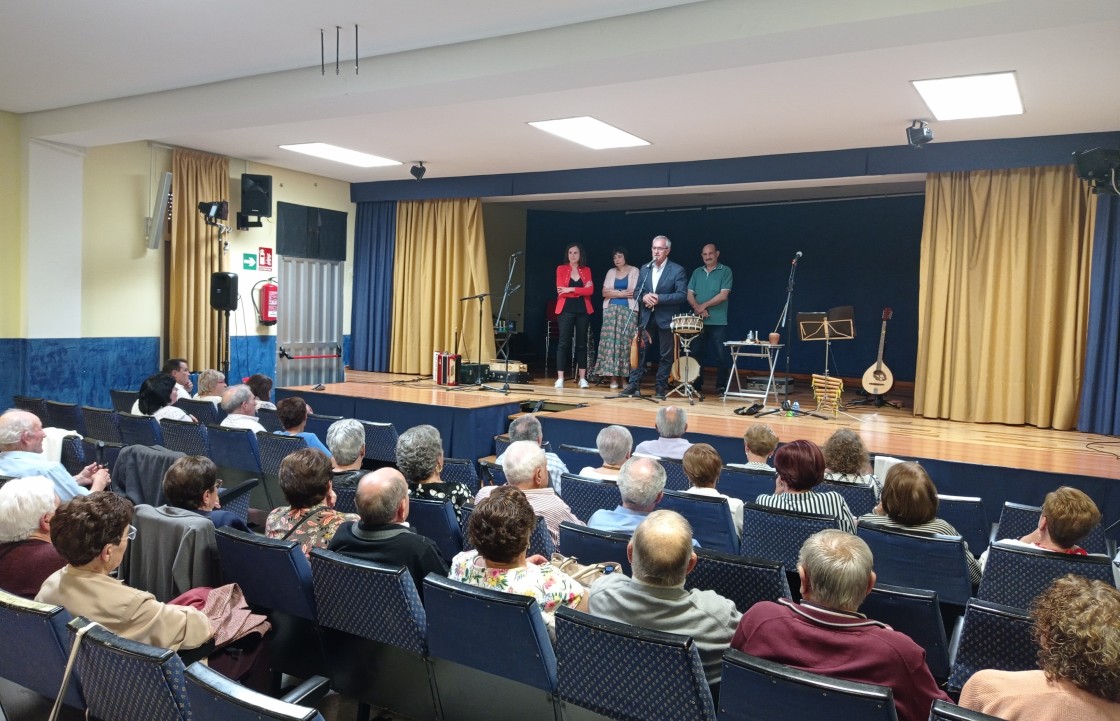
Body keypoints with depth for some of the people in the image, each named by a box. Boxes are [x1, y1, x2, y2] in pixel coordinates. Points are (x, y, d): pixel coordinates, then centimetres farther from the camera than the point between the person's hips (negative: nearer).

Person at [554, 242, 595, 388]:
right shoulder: (561, 269, 3)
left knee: (582, 343, 6)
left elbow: (590, 290, -5)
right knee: (563, 342, -5)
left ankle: (582, 378, 10)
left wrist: (571, 289, -13)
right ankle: (560, 378, -4)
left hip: (583, 310, 2)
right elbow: (560, 291, -8)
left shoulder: (586, 270, 9)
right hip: (566, 310, -2)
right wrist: (581, 291, -10)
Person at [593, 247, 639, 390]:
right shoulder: (611, 272, 14)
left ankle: (624, 375, -4)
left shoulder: (634, 271, 4)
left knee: (625, 342, -7)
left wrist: (613, 292, -4)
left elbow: (633, 292, -6)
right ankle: (613, 376, -5)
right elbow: (605, 293, 4)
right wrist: (622, 293, -6)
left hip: (628, 310, -3)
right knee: (611, 342, -5)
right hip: (611, 310, 3)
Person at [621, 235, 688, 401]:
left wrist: (659, 298, -20)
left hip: (666, 319, -3)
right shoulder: (644, 269, 10)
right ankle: (633, 384, 4)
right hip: (647, 317, 4)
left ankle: (661, 387, 12)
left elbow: (681, 295, -12)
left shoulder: (677, 270, -5)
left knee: (665, 355, 4)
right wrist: (644, 297, -12)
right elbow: (637, 291, 11)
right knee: (640, 351, 1)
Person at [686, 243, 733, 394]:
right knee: (697, 353, 8)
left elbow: (723, 295, -10)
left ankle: (721, 386, 6)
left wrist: (704, 305, -13)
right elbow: (689, 294, 7)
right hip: (698, 320, 4)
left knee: (722, 355, -3)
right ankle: (696, 385, 17)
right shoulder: (697, 272, 13)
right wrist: (697, 308, -11)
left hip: (718, 321, -4)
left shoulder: (725, 271, -1)